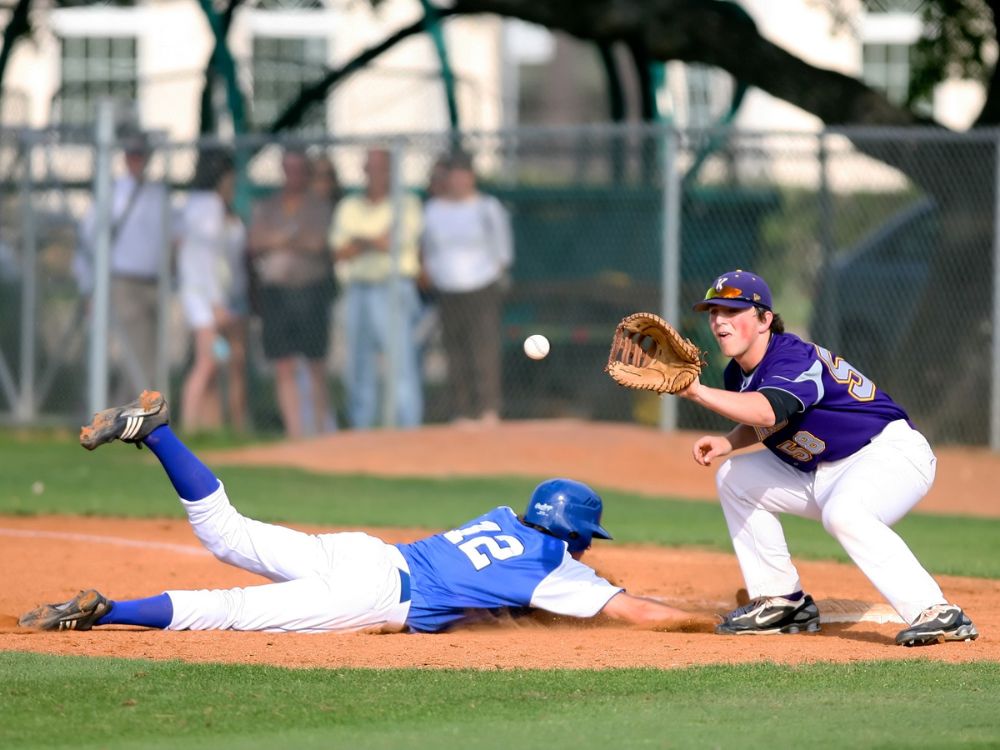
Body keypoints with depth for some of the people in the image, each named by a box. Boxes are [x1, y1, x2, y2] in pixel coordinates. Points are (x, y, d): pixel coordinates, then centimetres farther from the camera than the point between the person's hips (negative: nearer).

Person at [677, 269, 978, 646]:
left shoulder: (793, 358, -25)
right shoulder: (739, 373, 4)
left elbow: (766, 412, -45)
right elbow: (762, 424, 21)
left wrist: (698, 391, -52)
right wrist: (727, 443, 0)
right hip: (823, 474, 10)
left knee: (842, 512, -39)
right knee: (735, 479, 11)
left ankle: (937, 614, -43)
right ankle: (782, 602, 13)